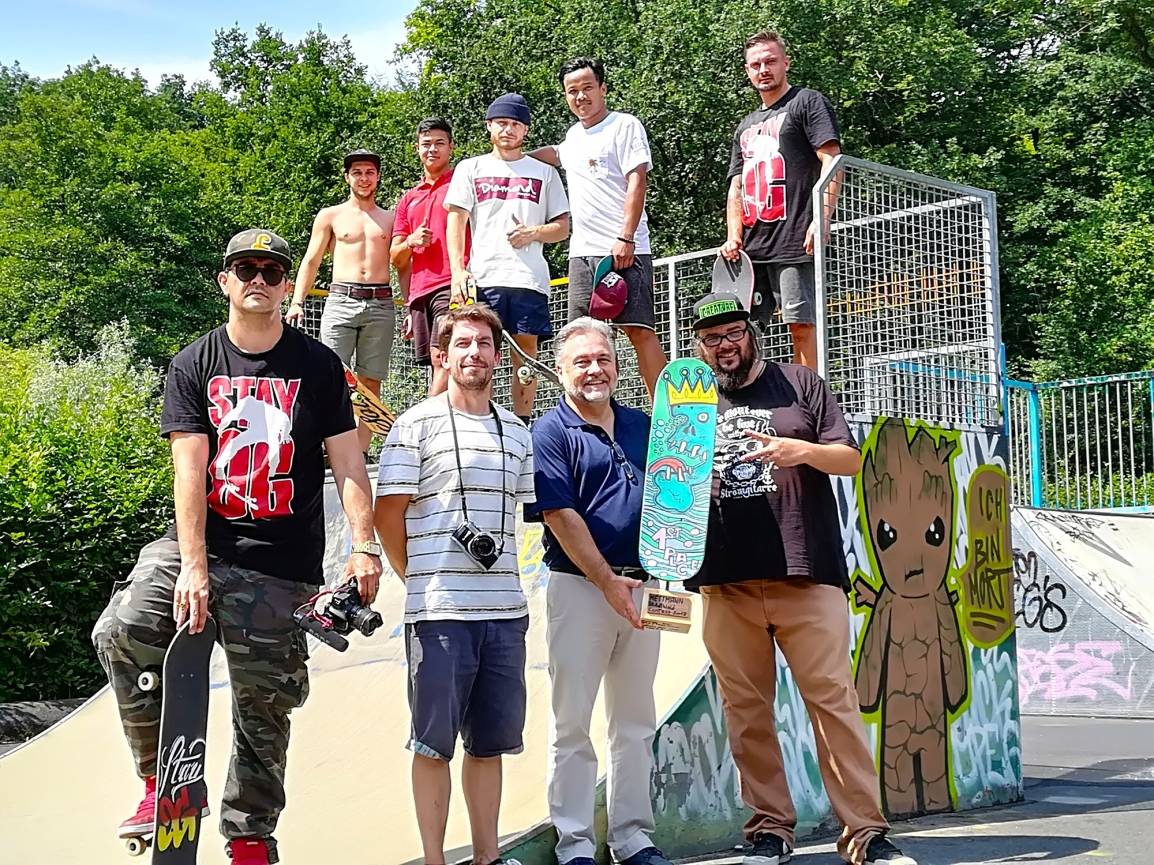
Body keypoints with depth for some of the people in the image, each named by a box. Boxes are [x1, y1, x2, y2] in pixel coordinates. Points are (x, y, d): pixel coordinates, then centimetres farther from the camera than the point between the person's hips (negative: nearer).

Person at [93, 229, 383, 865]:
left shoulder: (317, 365, 6)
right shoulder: (193, 365, 6)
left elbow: (348, 465, 2)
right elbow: (189, 472, -5)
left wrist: (364, 548, -12)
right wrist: (194, 568, -15)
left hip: (282, 566, -1)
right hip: (200, 545, 1)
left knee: (263, 706, 0)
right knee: (120, 634, -21)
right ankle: (163, 779, -4)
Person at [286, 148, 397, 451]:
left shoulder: (391, 219, 17)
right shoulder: (330, 216, 13)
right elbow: (311, 261, 11)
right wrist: (297, 302, -1)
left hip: (381, 304, 1)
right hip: (341, 301, -1)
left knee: (370, 382, 0)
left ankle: (361, 451, 2)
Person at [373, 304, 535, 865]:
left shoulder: (517, 434, 14)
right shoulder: (417, 425, -2)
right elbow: (388, 514, -2)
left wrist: (500, 577, 12)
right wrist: (421, 581, 2)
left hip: (505, 609, 5)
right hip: (439, 611, -5)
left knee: (490, 742, 11)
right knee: (435, 743, 2)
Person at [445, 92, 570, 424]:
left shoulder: (545, 173, 17)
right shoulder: (470, 168, 14)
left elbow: (563, 227, 15)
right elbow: (455, 222, 5)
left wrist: (535, 232, -7)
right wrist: (457, 270, -8)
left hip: (529, 279, 1)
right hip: (482, 277, -1)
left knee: (526, 352, 0)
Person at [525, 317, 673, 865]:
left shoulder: (642, 425, 13)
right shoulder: (549, 433, -4)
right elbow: (560, 517, -12)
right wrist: (608, 582, -17)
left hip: (641, 587, 6)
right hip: (579, 586, -5)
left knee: (636, 724, 10)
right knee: (572, 725, -1)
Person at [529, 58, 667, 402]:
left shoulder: (625, 125, -3)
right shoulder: (573, 135, 20)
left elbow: (637, 181, -13)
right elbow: (557, 155, 46)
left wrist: (626, 238, -22)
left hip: (624, 252, -8)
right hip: (581, 253, 8)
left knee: (640, 330, -11)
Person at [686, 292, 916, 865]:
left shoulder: (800, 385, 10)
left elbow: (851, 459, 6)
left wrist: (804, 451, -13)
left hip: (804, 573, -2)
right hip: (725, 581, 3)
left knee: (834, 699, -5)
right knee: (745, 710, 3)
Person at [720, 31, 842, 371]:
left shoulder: (807, 102, 5)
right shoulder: (745, 126, 26)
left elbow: (831, 160, -7)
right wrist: (733, 238, 9)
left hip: (795, 242, -7)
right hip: (752, 248, 8)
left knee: (801, 324, -11)